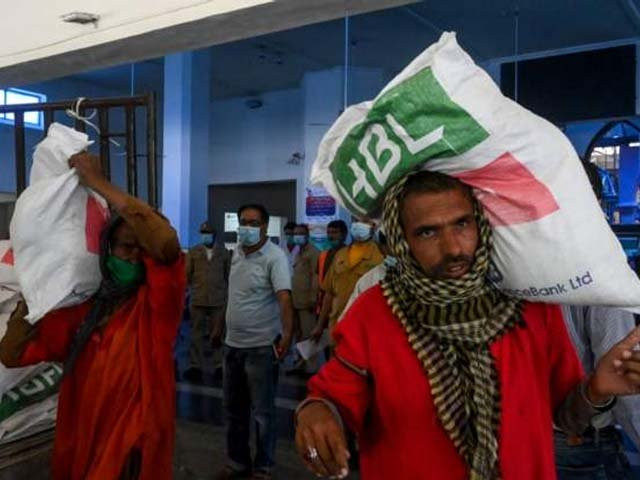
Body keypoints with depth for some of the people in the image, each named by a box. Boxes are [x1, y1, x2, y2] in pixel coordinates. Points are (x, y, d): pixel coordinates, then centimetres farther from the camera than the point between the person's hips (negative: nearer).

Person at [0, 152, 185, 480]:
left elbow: (167, 242, -33)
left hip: (133, 448, -5)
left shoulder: (158, 303, -11)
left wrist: (100, 184, -25)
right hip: (79, 446, 5)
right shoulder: (83, 307, 5)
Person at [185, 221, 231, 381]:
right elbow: (187, 274, 5)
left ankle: (219, 366, 13)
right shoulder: (193, 252, 6)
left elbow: (229, 275, 8)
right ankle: (195, 366, 12)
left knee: (218, 334, 5)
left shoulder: (224, 253, 6)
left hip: (219, 300, 0)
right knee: (197, 334, 5)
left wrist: (226, 292, 4)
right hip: (198, 299, 0)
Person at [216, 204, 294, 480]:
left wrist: (286, 334, -38)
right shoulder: (237, 251, 6)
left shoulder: (275, 256, -16)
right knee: (234, 408, 18)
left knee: (262, 411, 5)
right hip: (233, 343, 7)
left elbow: (284, 297, -27)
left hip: (261, 346, -7)